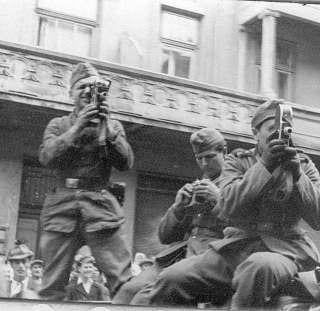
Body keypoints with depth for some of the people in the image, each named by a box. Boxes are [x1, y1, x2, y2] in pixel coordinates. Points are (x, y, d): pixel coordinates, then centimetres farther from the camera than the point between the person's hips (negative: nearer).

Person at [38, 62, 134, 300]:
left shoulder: (113, 126, 15)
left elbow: (126, 163, 2)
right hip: (63, 205, 0)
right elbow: (46, 157, -3)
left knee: (125, 284, -9)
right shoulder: (58, 125, 15)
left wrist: (107, 129, -7)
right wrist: (77, 128, -11)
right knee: (51, 286, 1)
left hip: (101, 205, 0)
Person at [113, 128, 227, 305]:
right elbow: (164, 236, 23)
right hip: (178, 253, 5)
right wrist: (178, 206, 5)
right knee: (128, 291, -22)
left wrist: (219, 199, -9)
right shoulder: (193, 188, 27)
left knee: (148, 296, -30)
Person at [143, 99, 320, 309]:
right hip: (237, 245, 1)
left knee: (260, 266, -40)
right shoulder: (238, 160, 12)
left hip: (284, 249, -1)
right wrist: (264, 165, -12)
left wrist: (296, 174, -11)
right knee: (171, 280, -22)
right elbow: (227, 208, -6)